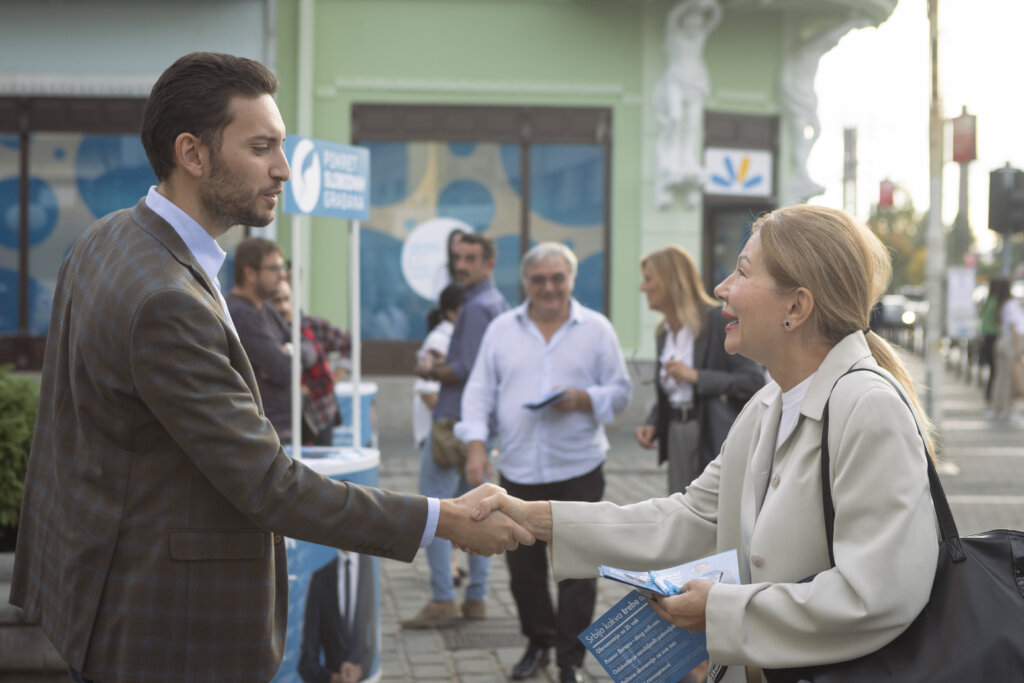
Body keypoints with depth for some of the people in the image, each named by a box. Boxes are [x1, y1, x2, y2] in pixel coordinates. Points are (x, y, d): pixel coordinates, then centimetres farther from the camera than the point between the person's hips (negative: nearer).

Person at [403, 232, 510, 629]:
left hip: (455, 419, -10)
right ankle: (476, 598, 14)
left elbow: (467, 370, -20)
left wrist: (430, 372, -6)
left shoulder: (477, 308, -15)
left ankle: (442, 600, -7)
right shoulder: (500, 304, 15)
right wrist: (444, 365, 14)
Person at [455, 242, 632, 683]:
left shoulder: (596, 329, 3)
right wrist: (476, 445, -6)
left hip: (578, 470, -2)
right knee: (523, 565, 10)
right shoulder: (502, 329, 7)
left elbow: (620, 391, 4)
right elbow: (479, 392, 6)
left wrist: (583, 399, -15)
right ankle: (538, 642, 30)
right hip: (519, 470, 2)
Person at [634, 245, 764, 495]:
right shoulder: (664, 332, 14)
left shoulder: (718, 320, -10)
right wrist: (652, 424, 2)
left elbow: (754, 381, -16)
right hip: (677, 440, 8)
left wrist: (696, 376, -19)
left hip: (716, 440, -8)